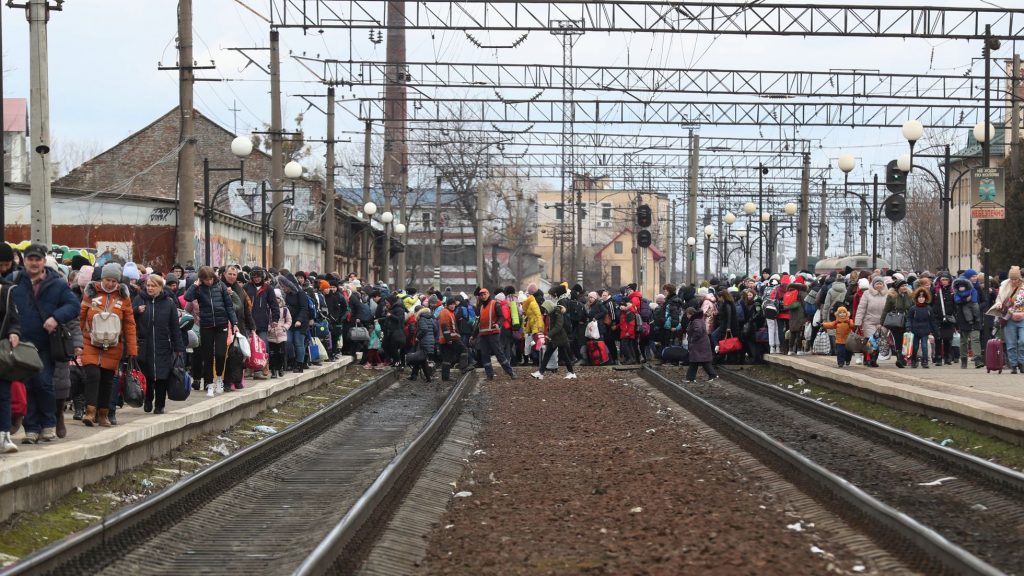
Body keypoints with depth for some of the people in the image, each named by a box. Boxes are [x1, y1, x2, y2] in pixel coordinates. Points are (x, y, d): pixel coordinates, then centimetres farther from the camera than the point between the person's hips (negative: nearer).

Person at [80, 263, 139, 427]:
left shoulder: (123, 296, 3)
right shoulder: (91, 293, 0)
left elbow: (129, 324, 5)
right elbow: (80, 317, 3)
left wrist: (132, 348, 3)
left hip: (113, 346, 2)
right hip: (91, 344, -2)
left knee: (107, 380, 7)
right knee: (92, 375, -15)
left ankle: (103, 415, 16)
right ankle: (90, 412, -16)